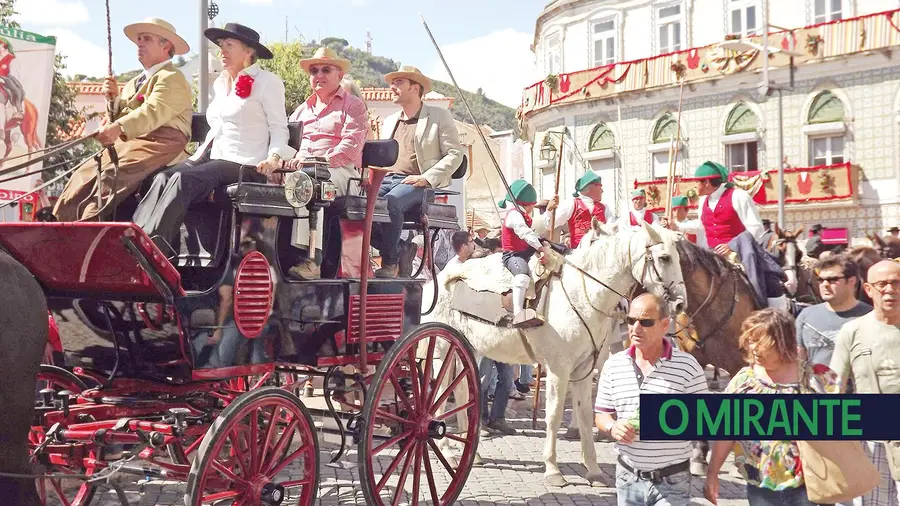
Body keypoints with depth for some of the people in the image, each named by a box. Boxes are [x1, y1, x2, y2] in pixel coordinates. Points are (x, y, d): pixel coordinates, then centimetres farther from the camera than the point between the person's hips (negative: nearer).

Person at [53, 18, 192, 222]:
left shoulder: (171, 78, -3)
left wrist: (119, 128, -34)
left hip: (159, 146, -9)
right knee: (86, 173, -8)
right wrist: (114, 99, 5)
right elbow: (124, 116, 25)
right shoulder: (135, 82, 28)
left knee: (110, 174, -29)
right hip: (131, 144, 9)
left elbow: (153, 112, -20)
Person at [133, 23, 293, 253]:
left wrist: (274, 157, -18)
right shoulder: (221, 83, 22)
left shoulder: (268, 82, 0)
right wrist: (199, 154, 16)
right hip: (213, 156, 7)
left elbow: (279, 127, -1)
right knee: (162, 178, -21)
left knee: (183, 180, -30)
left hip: (242, 164, -7)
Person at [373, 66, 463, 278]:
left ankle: (391, 263, -27)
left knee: (390, 202, -37)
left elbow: (455, 154, 0)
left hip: (415, 183, -5)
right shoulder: (389, 121, 28)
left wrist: (427, 178, -13)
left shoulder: (439, 116, 8)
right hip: (386, 179, 6)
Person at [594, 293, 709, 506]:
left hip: (672, 480, -4)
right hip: (628, 478, 4)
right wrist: (612, 427, -13)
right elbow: (601, 414, 9)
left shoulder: (687, 366, -9)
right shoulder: (613, 365, 2)